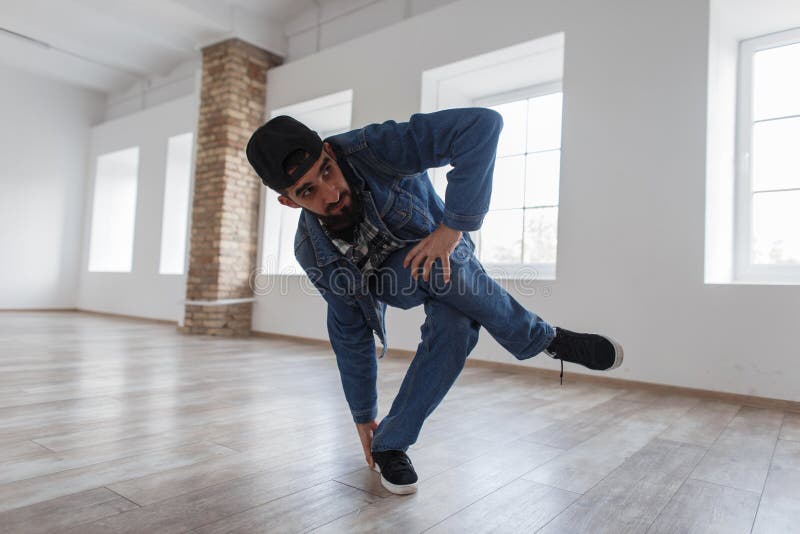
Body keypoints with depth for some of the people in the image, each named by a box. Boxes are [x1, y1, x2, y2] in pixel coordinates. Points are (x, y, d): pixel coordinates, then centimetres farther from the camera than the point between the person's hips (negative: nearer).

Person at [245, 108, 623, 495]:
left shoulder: (371, 150, -35)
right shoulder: (313, 252, -24)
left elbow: (483, 125, -45)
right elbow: (351, 334, -12)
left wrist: (452, 226, -45)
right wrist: (362, 416, -3)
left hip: (444, 250, -1)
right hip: (388, 281, 1)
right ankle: (541, 337, -10)